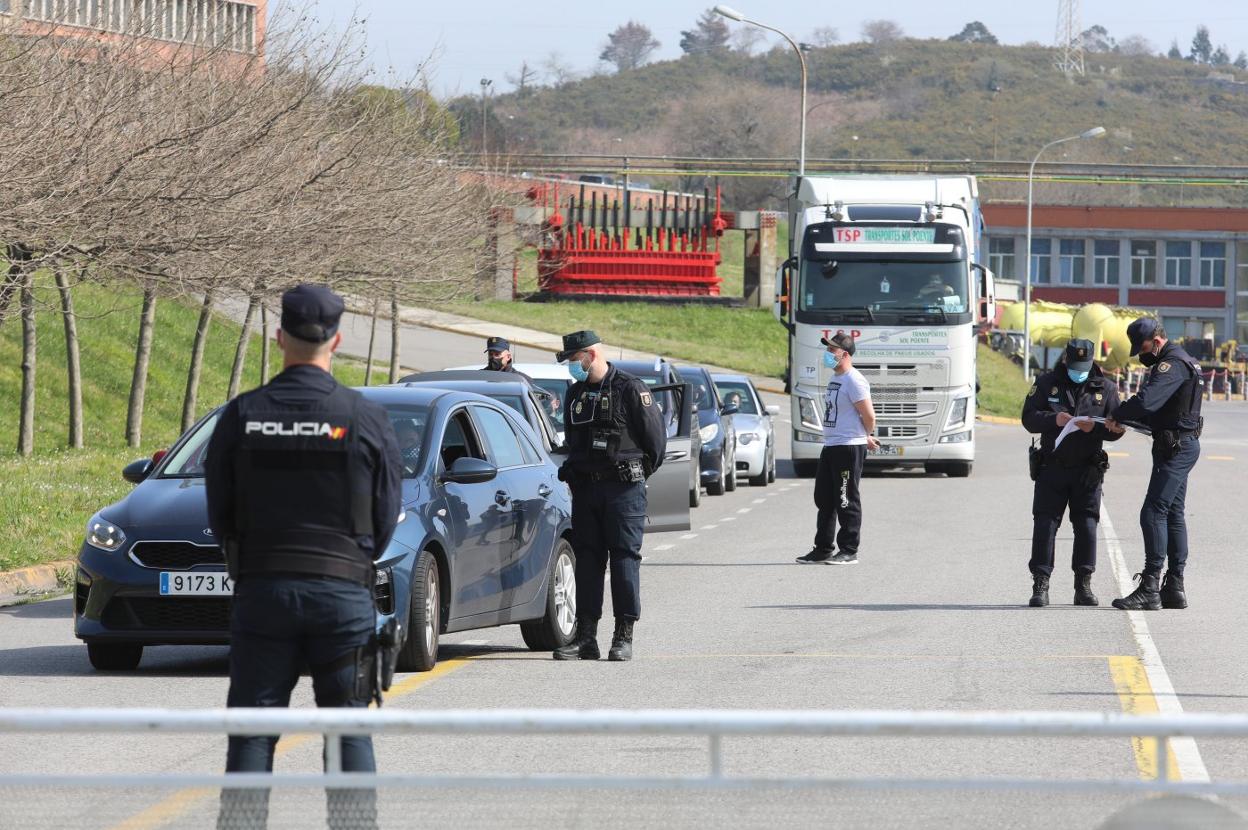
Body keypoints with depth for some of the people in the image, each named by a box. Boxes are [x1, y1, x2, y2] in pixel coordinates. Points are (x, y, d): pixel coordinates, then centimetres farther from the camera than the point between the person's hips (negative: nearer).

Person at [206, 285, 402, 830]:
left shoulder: (240, 416, -2)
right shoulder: (366, 419, -4)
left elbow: (218, 515, 3)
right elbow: (386, 518, 2)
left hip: (260, 587, 1)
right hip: (344, 593, -1)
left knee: (251, 731, 5)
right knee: (349, 731, 6)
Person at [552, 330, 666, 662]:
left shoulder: (630, 390, -7)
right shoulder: (576, 393, 13)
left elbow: (656, 436, -3)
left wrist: (640, 473, 6)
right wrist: (574, 472, 15)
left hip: (623, 488, -6)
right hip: (585, 488, 6)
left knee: (625, 559, -5)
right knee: (587, 560, 4)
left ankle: (624, 636, -2)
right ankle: (586, 637, 6)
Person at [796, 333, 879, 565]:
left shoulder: (854, 381, -15)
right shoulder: (835, 378, 16)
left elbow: (869, 415, -16)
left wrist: (866, 437, 2)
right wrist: (866, 439, 17)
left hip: (849, 447, -10)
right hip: (831, 447, 10)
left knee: (847, 502, -4)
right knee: (824, 500, 13)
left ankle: (849, 551, 1)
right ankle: (823, 549, 20)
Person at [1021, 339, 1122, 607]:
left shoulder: (1105, 388, 4)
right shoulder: (1046, 383, 3)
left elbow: (1116, 429, 0)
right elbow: (1029, 419, -3)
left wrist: (1095, 428, -20)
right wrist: (1053, 419, -21)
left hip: (1088, 471, 1)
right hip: (1052, 467, -1)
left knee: (1087, 527, 1)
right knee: (1045, 525, -5)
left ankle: (1083, 586, 10)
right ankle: (1040, 587, -3)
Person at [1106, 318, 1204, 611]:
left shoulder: (1173, 365, -17)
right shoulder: (1180, 361, 17)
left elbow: (1145, 401, -30)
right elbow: (1156, 408, 20)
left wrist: (1118, 416, -14)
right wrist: (1130, 420, 5)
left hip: (1176, 448, -11)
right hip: (1183, 446, 11)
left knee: (1153, 513, -13)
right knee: (1173, 514, 13)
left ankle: (1149, 589, -15)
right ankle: (1174, 589, 16)